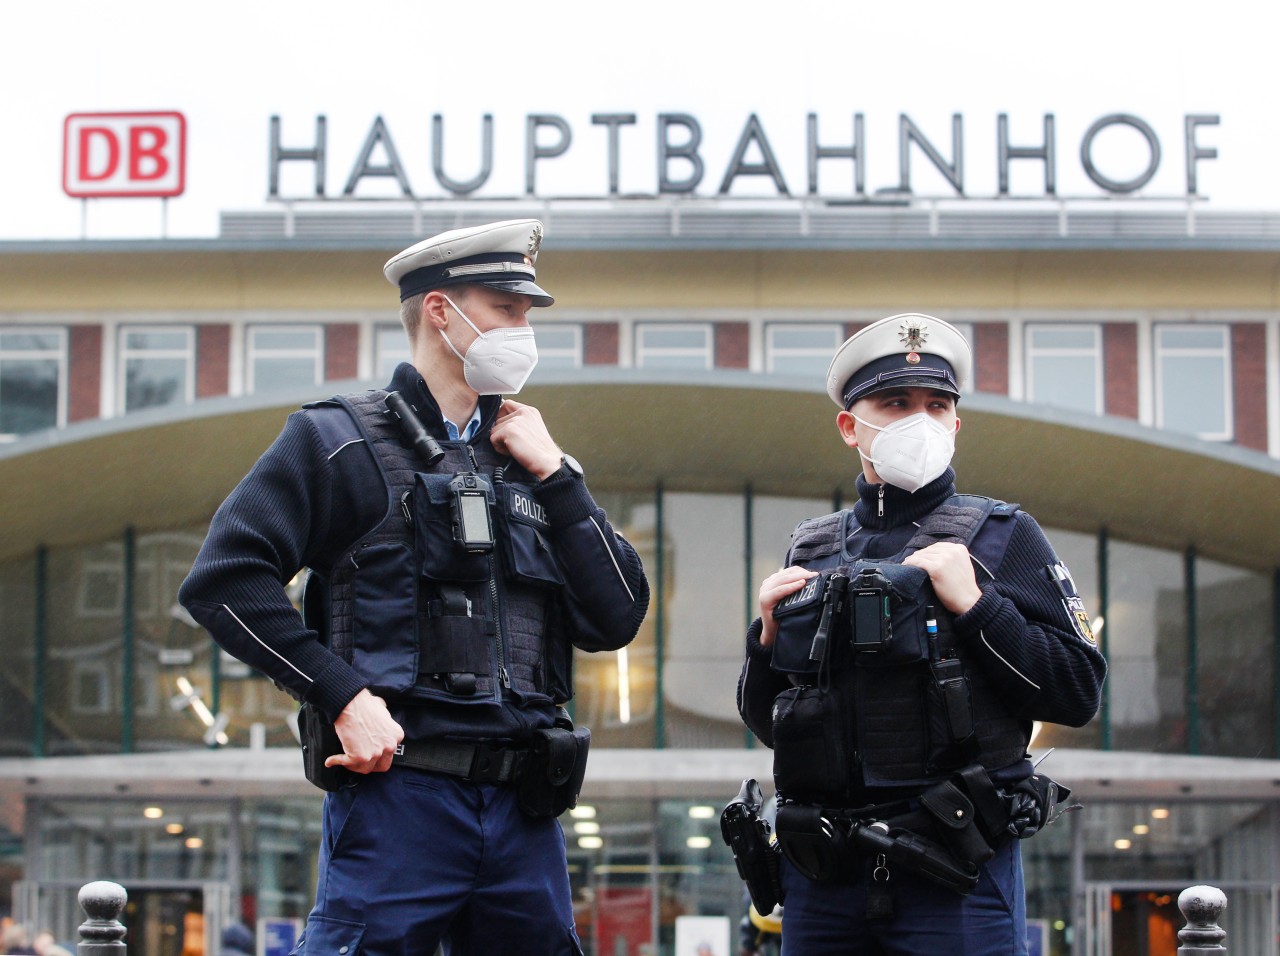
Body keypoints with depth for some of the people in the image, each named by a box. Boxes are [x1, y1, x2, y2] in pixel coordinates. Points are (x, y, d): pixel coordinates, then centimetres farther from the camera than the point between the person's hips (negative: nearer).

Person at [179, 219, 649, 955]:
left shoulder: (527, 461, 20)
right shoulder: (344, 441, 3)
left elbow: (615, 622, 11)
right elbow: (224, 578, -7)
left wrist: (555, 476, 5)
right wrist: (341, 695, -13)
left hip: (525, 812, 6)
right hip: (399, 793, -5)